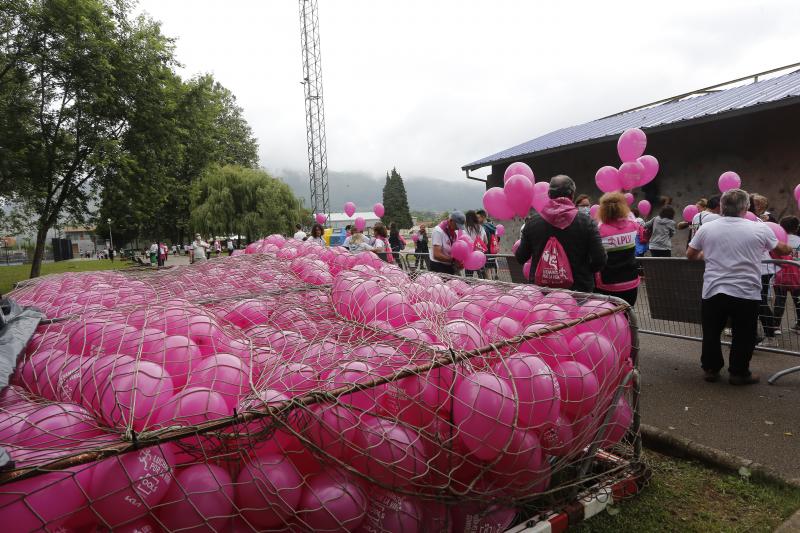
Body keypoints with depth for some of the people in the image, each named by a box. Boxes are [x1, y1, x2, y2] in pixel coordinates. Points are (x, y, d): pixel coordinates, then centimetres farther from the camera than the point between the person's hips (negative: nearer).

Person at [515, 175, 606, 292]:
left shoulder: (533, 221, -5)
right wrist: (583, 272, 10)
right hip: (579, 289, -1)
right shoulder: (586, 222, -9)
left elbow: (520, 258, 3)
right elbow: (600, 260, -11)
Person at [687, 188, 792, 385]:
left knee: (711, 333, 16)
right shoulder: (760, 229, -3)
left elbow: (690, 255, 9)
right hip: (746, 294, -1)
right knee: (743, 336, 14)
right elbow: (783, 250, 15)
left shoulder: (706, 228, -2)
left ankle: (710, 368, 25)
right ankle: (738, 373, 22)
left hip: (713, 292, 1)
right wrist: (789, 249, 38)